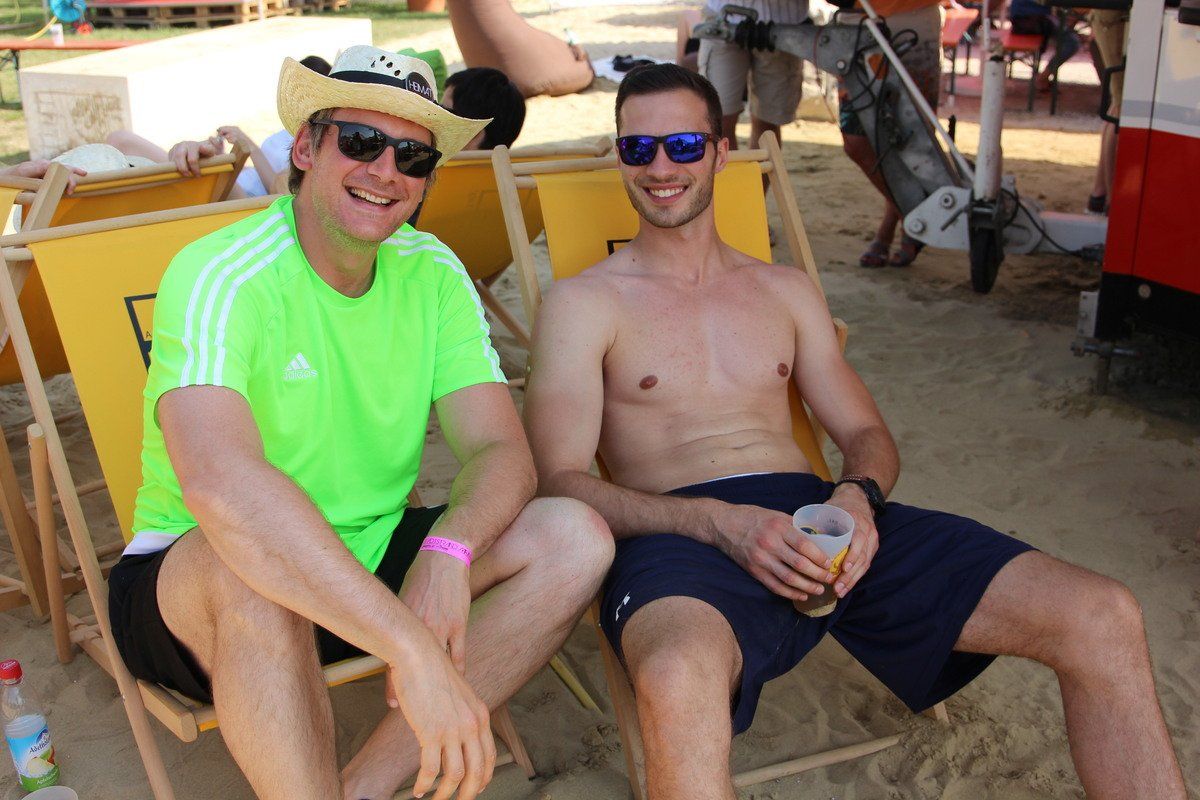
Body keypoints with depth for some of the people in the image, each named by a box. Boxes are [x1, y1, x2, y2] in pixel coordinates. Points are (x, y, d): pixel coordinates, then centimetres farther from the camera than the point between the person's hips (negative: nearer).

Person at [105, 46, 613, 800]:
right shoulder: (222, 277, -20)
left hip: (373, 560, 6)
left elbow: (502, 450, -9)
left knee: (575, 538, -15)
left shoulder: (433, 273, -2)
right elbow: (220, 484, -38)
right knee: (253, 570, -39)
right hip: (191, 578, -5)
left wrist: (447, 550, -32)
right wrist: (411, 647, -44)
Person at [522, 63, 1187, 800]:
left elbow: (867, 434, 20)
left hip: (817, 518, 5)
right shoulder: (583, 304, 8)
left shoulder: (788, 291, 22)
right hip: (682, 533, -4)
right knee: (679, 681, -44)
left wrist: (856, 496, -6)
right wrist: (719, 522, -19)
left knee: (1105, 619, -13)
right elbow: (560, 482, -3)